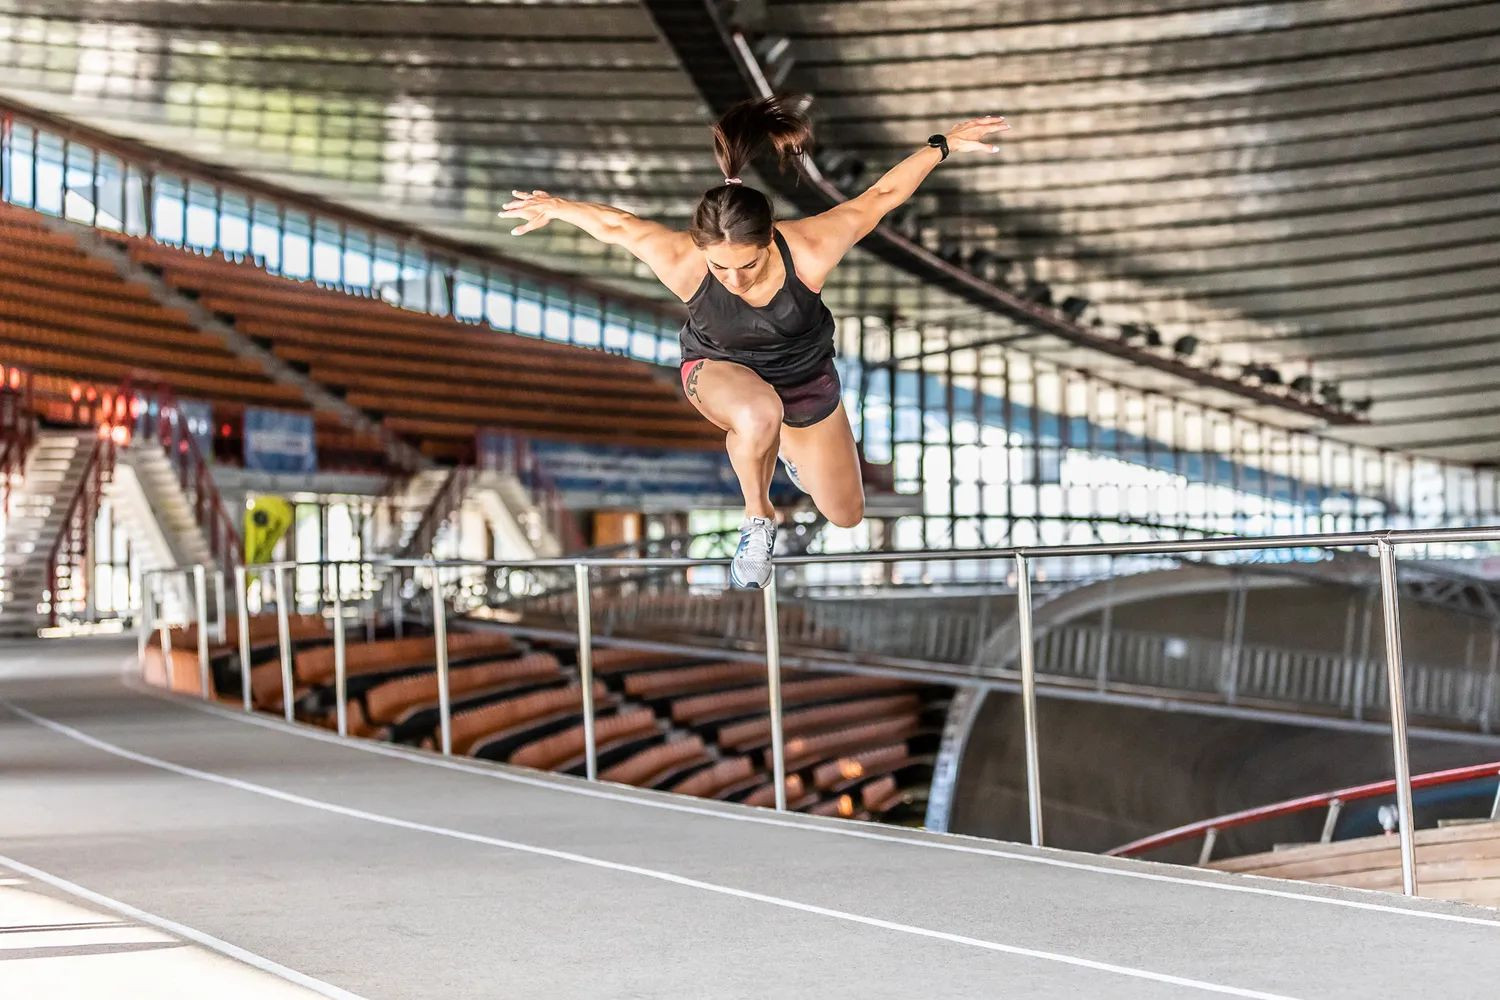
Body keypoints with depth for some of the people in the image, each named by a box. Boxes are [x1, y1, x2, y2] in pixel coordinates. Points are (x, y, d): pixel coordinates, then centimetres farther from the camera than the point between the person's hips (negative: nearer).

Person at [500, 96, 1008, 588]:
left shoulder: (808, 250, -38)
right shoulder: (683, 263, -37)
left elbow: (880, 195, -24)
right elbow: (616, 225, -18)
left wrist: (944, 145, -17)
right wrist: (555, 207, -1)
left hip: (803, 372, 2)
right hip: (720, 368, -2)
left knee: (846, 515, 18)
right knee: (758, 416, -43)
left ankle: (785, 443, 52)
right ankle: (758, 515, -11)